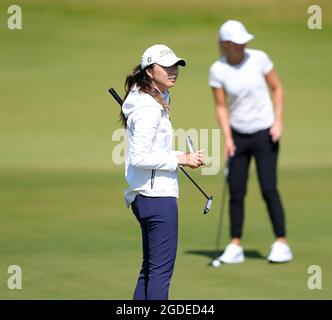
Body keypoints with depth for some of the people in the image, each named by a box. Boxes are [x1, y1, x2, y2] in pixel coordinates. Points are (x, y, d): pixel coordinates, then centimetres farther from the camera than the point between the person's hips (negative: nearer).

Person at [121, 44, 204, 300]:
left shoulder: (157, 100, 15)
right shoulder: (149, 108, -17)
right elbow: (139, 158, -22)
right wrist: (181, 159, -16)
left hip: (143, 196, 11)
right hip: (158, 195, -11)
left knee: (150, 268, 14)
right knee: (161, 269, -9)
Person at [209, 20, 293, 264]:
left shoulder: (259, 59, -10)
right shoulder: (217, 70, -8)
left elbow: (277, 89, -1)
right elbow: (221, 106, -1)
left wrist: (278, 121, -10)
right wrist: (227, 138, -10)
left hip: (264, 133, -2)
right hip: (238, 134, 2)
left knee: (269, 189, -8)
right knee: (236, 191, 0)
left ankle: (281, 244, 0)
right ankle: (235, 246, 9)